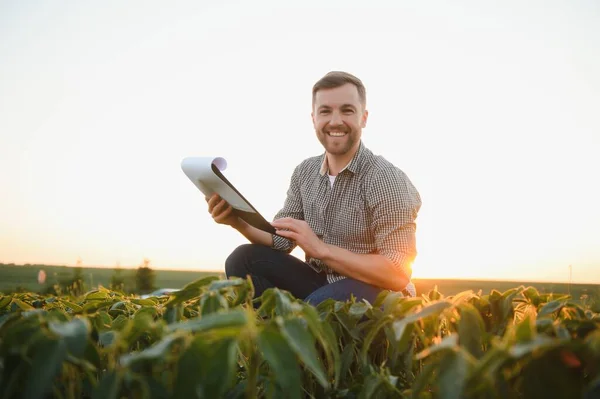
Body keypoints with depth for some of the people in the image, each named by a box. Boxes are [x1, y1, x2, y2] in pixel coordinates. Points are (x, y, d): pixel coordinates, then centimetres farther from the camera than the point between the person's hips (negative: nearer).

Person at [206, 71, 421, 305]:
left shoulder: (387, 180, -17)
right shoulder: (304, 172, 4)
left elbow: (399, 274, -21)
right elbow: (281, 241, 7)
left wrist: (321, 248, -23)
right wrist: (238, 222, -12)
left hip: (374, 293, -6)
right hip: (319, 283, 6)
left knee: (320, 304, -36)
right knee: (244, 259, -10)